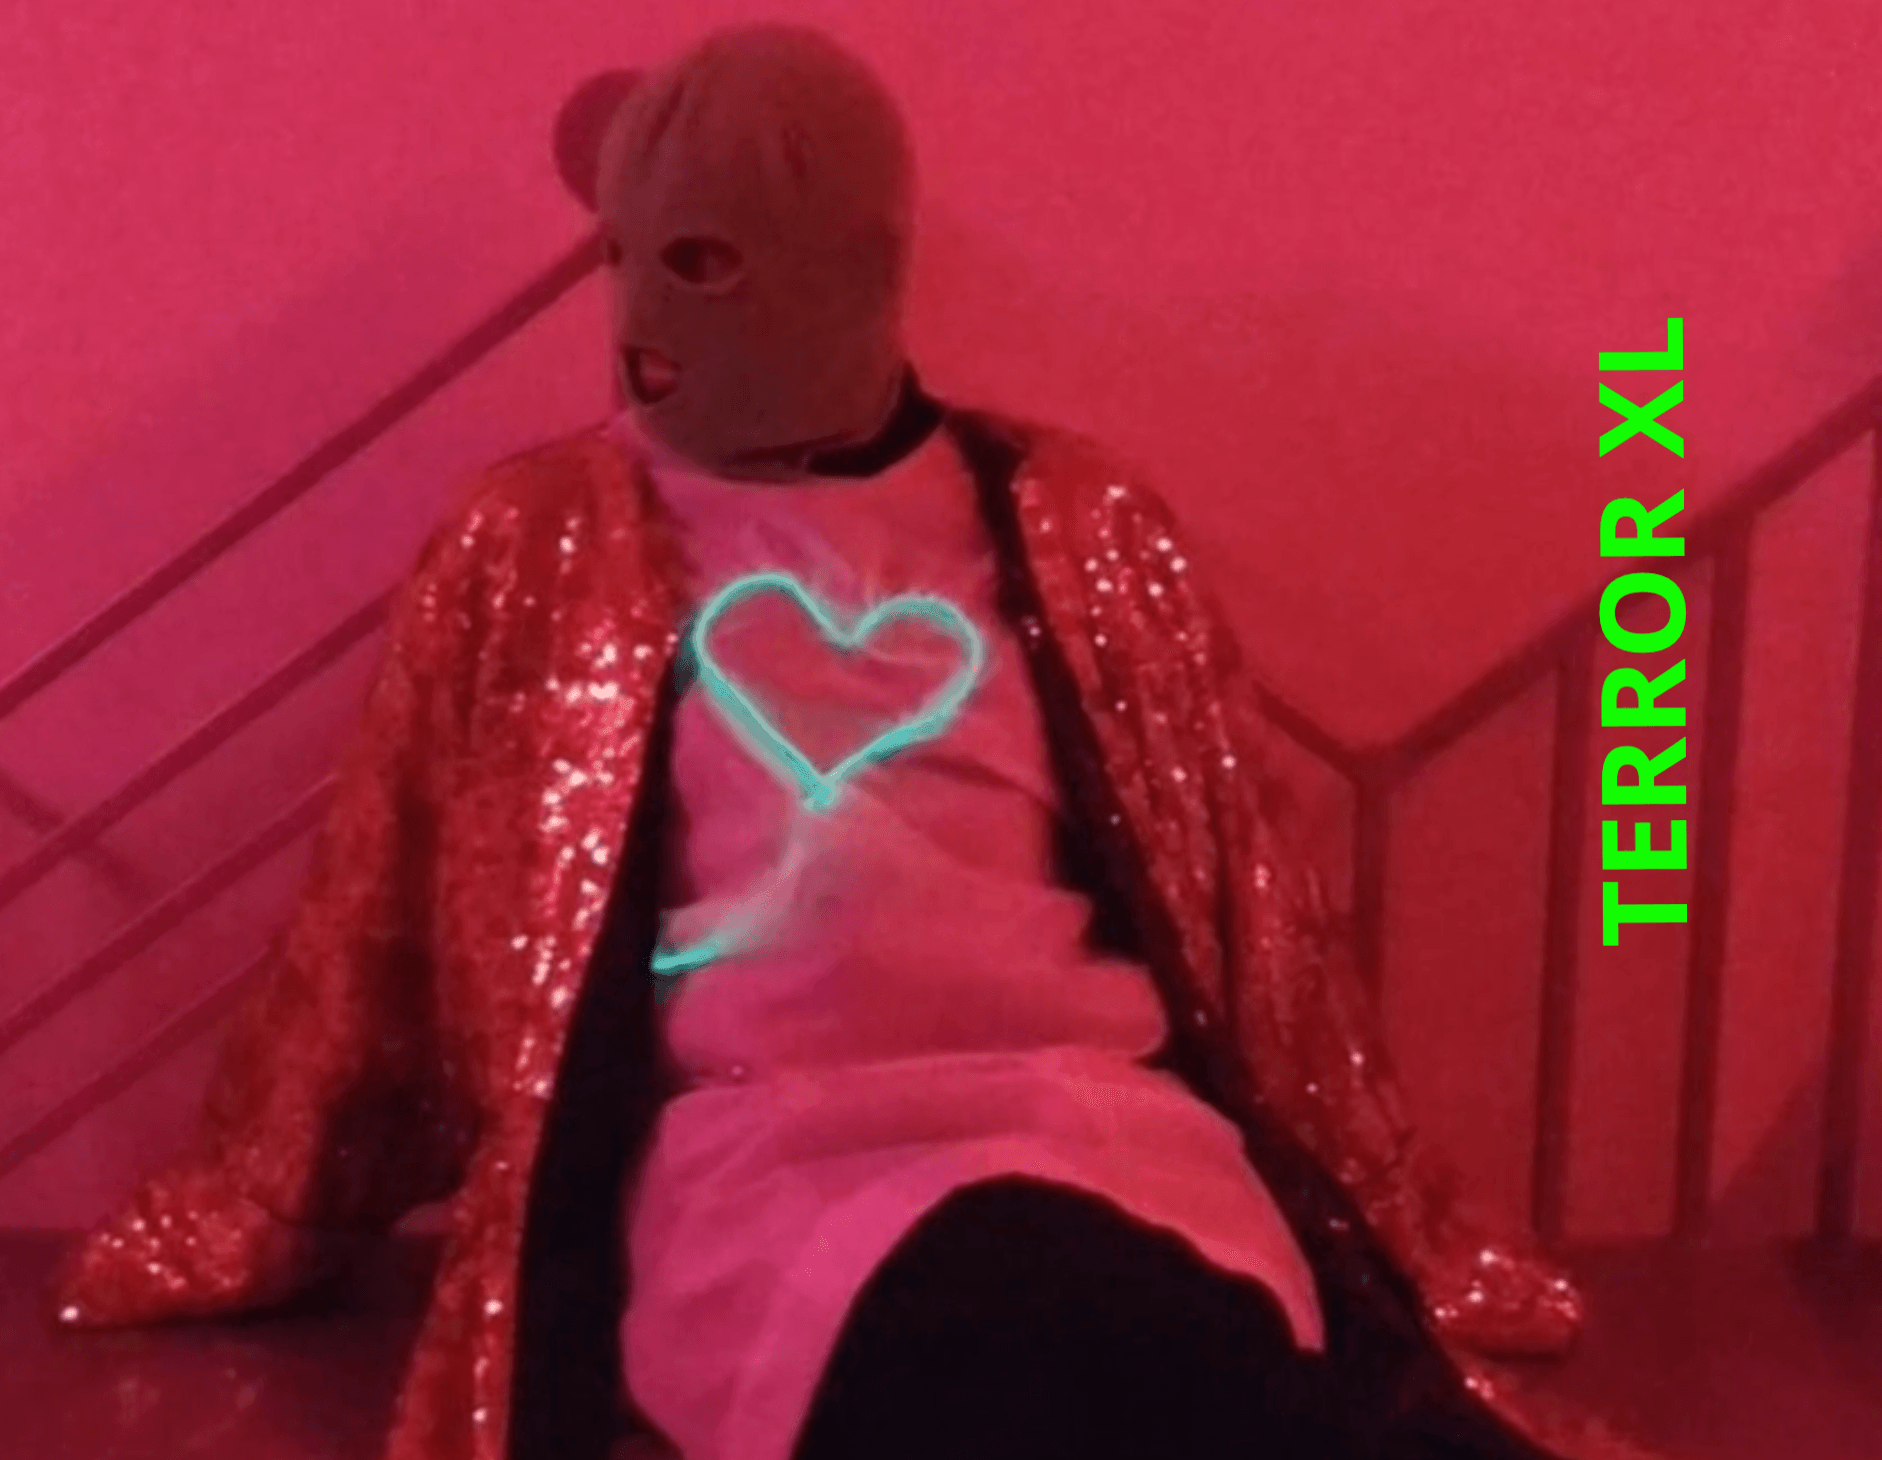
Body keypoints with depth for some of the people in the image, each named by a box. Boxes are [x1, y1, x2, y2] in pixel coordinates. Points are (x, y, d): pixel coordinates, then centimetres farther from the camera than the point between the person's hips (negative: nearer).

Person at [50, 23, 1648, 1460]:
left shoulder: (1071, 525, 13)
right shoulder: (535, 542, 11)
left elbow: (1243, 914, 18)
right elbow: (382, 926, 18)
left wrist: (1414, 1249, 21)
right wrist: (248, 1219, 25)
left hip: (1101, 1131, 2)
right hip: (764, 1158, -2)